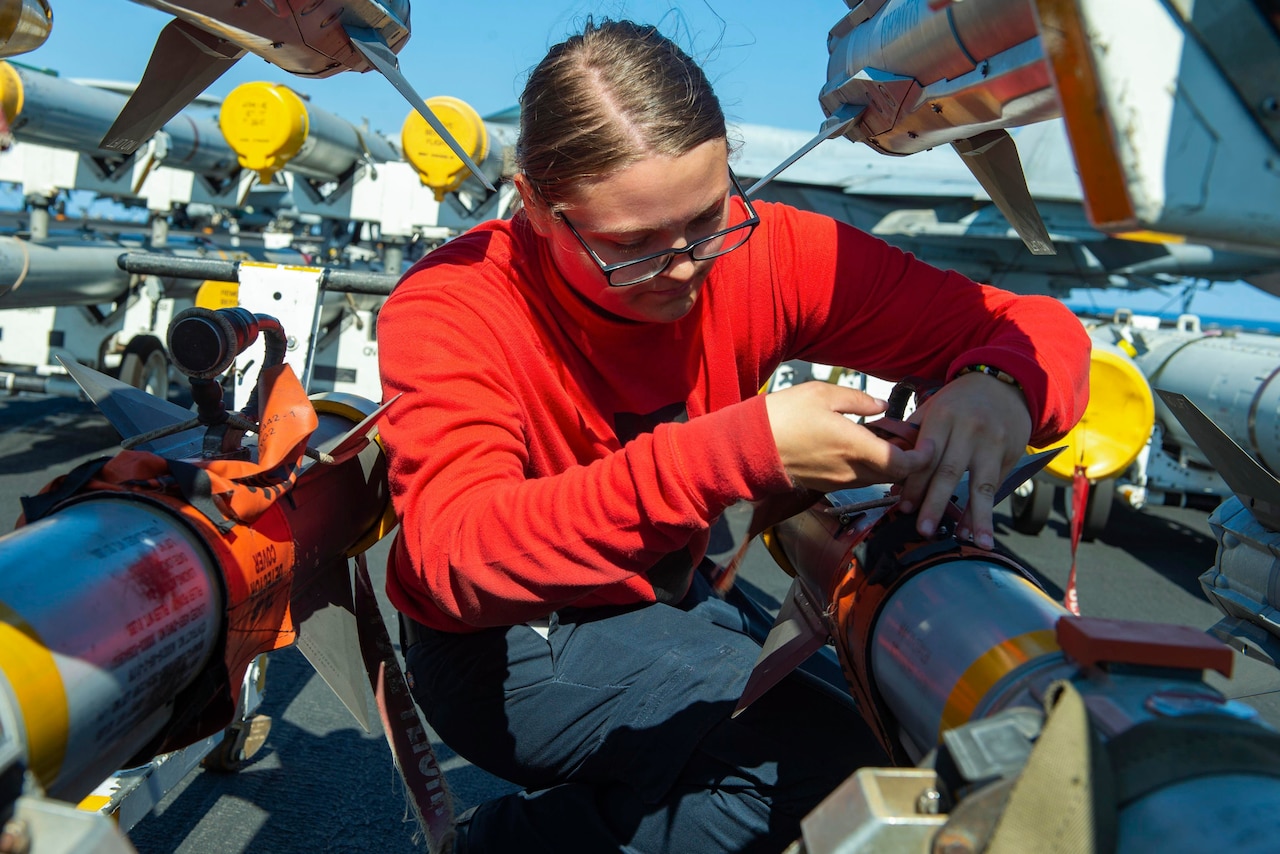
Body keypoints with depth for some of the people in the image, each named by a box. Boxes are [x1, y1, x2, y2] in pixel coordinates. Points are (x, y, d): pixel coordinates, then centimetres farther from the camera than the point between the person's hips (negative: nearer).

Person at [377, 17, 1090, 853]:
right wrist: (737, 452, -45)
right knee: (831, 770, -23)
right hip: (502, 648, -6)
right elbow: (460, 556, -37)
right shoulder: (448, 308, -22)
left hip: (668, 600, 6)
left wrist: (997, 387, -36)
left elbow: (1039, 327, -11)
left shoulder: (763, 250, -14)